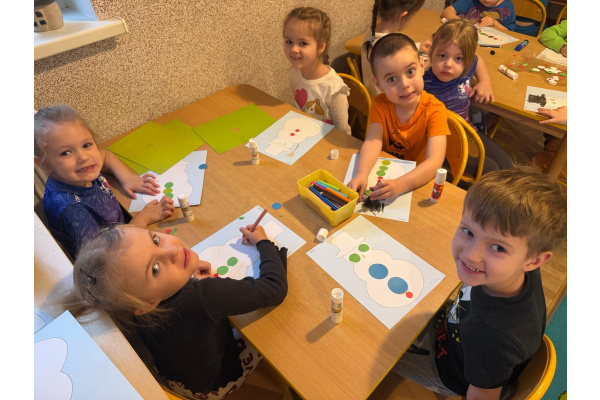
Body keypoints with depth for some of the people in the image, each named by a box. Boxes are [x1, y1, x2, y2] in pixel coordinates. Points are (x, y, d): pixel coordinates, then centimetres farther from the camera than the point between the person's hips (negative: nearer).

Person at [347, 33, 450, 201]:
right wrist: (361, 174, -43)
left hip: (418, 181, -1)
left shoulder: (434, 110, -19)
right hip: (384, 174, 2)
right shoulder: (380, 104, -8)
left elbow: (434, 161, -29)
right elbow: (372, 142, -22)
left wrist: (400, 185, -47)